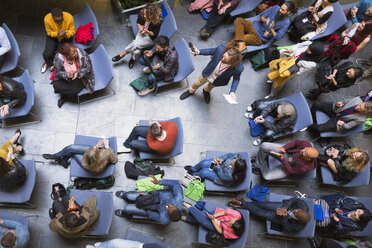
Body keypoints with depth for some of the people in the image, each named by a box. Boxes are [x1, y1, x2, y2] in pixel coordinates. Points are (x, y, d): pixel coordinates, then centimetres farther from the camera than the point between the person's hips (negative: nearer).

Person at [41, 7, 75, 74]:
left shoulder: (69, 18, -30)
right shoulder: (47, 19, -28)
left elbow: (72, 31, -14)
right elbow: (49, 32, -12)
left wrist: (66, 33, -38)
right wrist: (57, 33, -35)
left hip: (66, 37, 0)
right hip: (53, 36, 1)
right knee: (46, 55, -17)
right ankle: (48, 62, 22)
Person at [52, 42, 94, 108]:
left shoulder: (81, 53, -25)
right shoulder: (58, 57, -24)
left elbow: (88, 67, -15)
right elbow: (58, 72, -12)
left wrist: (78, 73, -33)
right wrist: (67, 75, -34)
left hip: (80, 77, -1)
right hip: (65, 78, 2)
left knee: (76, 89, -25)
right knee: (56, 85, -21)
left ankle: (64, 98, 7)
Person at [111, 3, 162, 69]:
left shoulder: (158, 22, -30)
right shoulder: (141, 14, -18)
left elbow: (155, 34, -16)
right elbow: (138, 22, 5)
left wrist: (147, 31, -36)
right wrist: (140, 27, -19)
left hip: (150, 38, -3)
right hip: (141, 33, 3)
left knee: (135, 44, -24)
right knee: (136, 50, -25)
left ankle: (122, 54, 0)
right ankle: (133, 58, 2)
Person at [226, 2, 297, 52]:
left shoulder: (286, 23, -17)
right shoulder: (276, 8, -5)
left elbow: (276, 38, -19)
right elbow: (262, 16, 2)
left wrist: (271, 29, -39)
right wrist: (265, 20, -22)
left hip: (260, 37, -6)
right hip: (255, 26, 6)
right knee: (238, 20, -17)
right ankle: (241, 45, -29)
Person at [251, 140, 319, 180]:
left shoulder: (304, 168, -36)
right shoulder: (306, 145, -29)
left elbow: (291, 171, -20)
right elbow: (296, 142, -7)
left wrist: (282, 159, -30)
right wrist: (284, 148, -20)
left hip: (288, 165, -4)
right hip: (286, 152, 4)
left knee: (266, 176, -20)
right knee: (264, 146, -16)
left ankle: (264, 162, 16)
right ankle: (257, 166, 12)